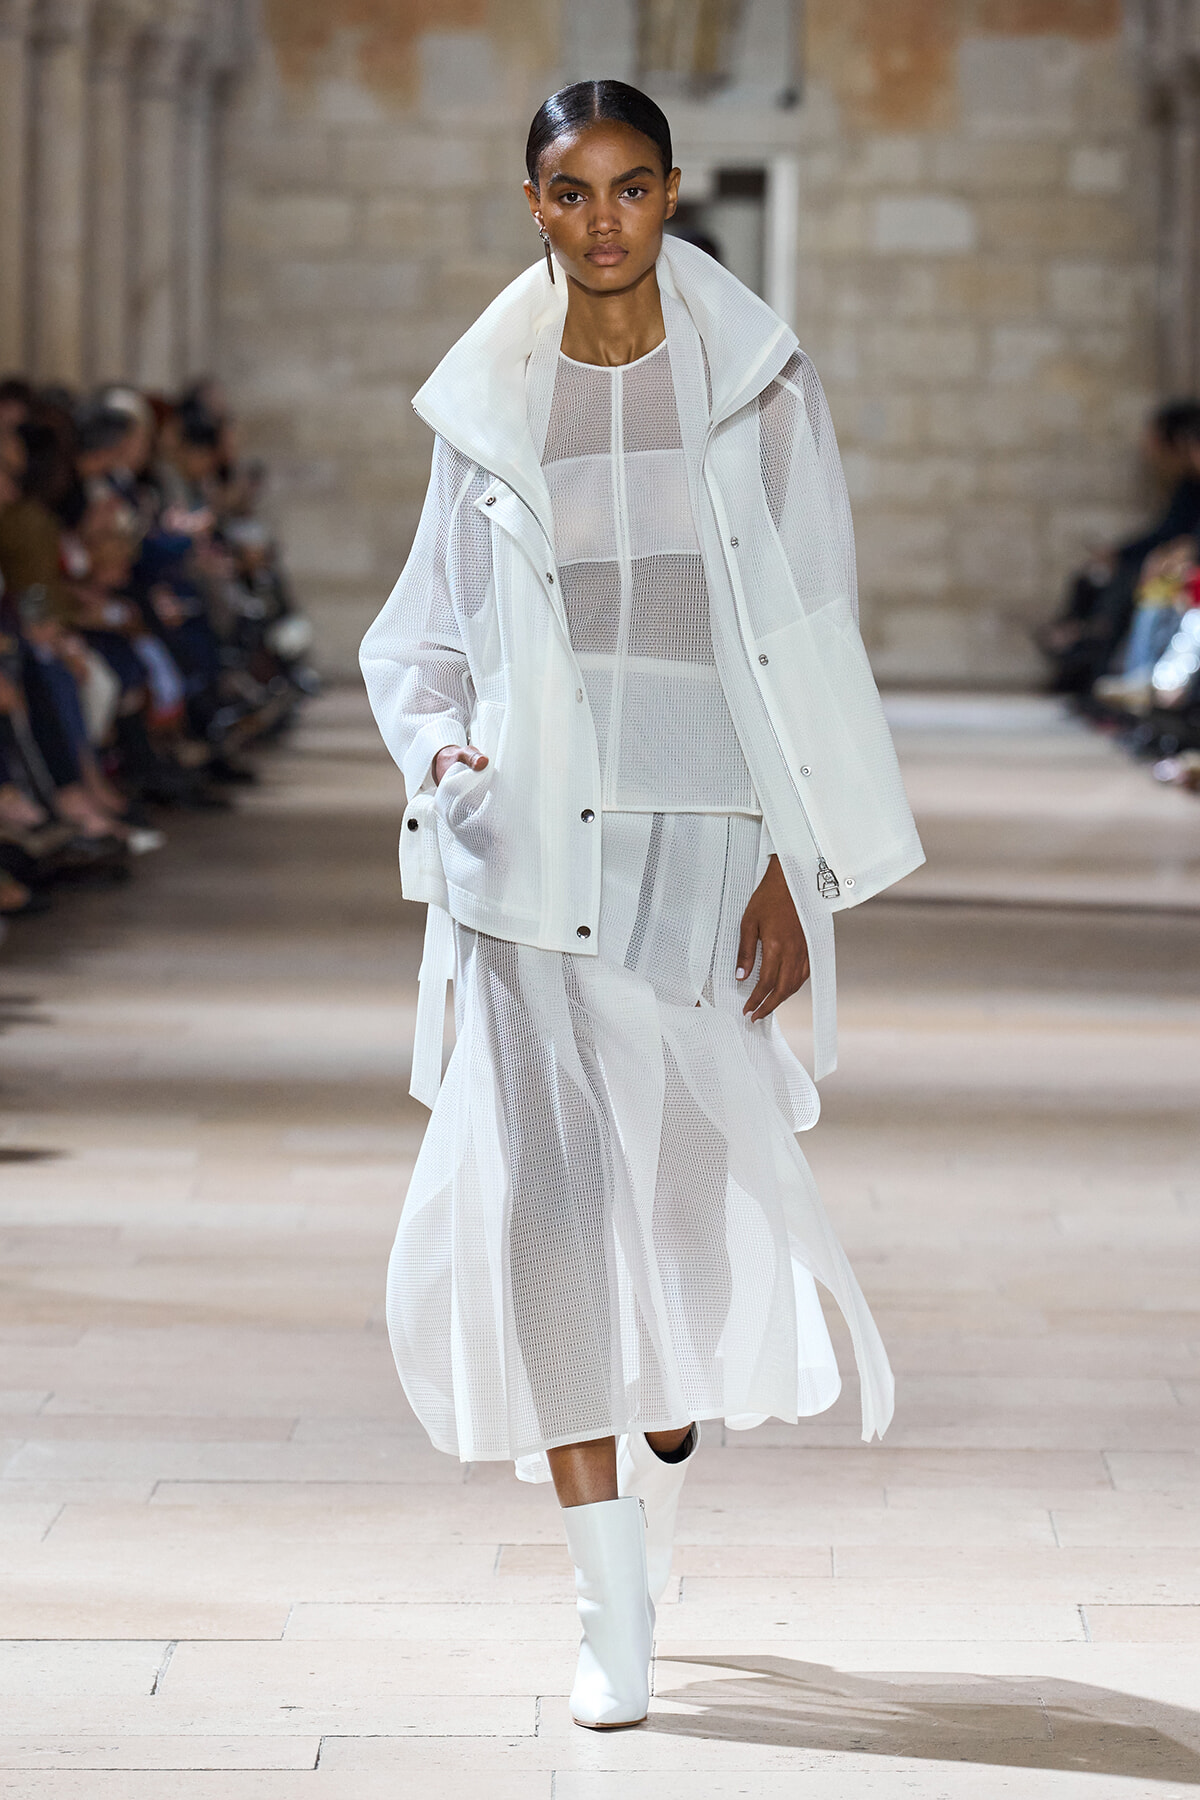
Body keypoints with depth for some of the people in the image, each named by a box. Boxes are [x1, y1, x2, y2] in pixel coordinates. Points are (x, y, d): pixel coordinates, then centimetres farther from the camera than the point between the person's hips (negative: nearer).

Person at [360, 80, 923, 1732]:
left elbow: (813, 643, 1)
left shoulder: (758, 386, 2)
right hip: (533, 857, 1)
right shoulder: (489, 402, 7)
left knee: (694, 1216, 0)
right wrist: (439, 747, -7)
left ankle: (661, 1476, 34)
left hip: (706, 846, -1)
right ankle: (613, 1614, -3)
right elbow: (424, 636, 15)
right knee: (547, 1200, -10)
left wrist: (798, 871, -6)